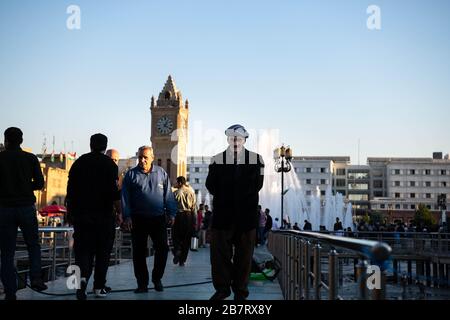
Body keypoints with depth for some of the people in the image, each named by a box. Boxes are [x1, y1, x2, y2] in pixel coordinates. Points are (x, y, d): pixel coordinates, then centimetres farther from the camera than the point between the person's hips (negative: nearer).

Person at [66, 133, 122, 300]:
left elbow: (70, 190, 9)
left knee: (83, 249, 5)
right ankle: (99, 287, 13)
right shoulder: (109, 164, -3)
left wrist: (70, 212, 17)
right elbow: (115, 192, -10)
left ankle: (82, 277, -20)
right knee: (103, 251, 8)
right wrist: (119, 212, -2)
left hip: (81, 213, 3)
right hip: (104, 215, -2)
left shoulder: (79, 162, 7)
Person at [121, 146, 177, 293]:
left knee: (162, 249, 0)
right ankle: (142, 283, 15)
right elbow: (125, 197, 1)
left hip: (158, 218, 1)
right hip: (138, 219, 0)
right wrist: (127, 216, -7)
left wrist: (171, 213, 2)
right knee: (139, 252, 3)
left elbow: (168, 195, 8)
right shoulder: (131, 174, 4)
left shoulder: (161, 173, 7)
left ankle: (157, 278, 20)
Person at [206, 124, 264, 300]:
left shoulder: (256, 159, 3)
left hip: (246, 214, -1)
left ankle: (240, 291, 17)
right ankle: (222, 288, 15)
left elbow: (256, 186, -1)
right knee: (219, 251, 3)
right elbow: (211, 186, 1)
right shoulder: (217, 160, 6)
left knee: (244, 254, 6)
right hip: (222, 213, 1)